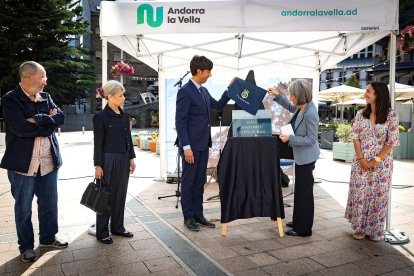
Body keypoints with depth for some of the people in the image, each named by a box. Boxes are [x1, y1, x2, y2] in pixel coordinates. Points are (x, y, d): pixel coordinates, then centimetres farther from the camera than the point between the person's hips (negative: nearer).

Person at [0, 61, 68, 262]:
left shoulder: (45, 97, 9)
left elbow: (60, 118, -3)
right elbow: (21, 128, -22)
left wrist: (38, 120, -17)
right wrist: (48, 121, -11)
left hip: (49, 161, 5)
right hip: (23, 162, -5)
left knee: (50, 202, 16)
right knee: (23, 207, 9)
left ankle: (48, 238, 35)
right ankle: (26, 246, 26)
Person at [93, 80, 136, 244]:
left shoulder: (124, 116, 8)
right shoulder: (101, 117, -10)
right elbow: (98, 143, -10)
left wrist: (131, 158, 11)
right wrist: (98, 165, -12)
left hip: (123, 160, 6)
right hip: (108, 160, -6)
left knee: (121, 194, 13)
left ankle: (118, 227, 28)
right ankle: (102, 233, 17)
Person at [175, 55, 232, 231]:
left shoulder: (204, 91, 13)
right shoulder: (185, 92, -13)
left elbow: (218, 106, 25)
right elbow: (180, 122, -17)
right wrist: (186, 147, -21)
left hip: (203, 144, 8)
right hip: (191, 145, -8)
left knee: (200, 182, 14)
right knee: (188, 182, 4)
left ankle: (198, 215, 25)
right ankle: (188, 217, 17)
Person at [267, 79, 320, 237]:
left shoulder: (310, 113, -26)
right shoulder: (301, 107, 1)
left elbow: (311, 139, -23)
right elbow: (291, 108, 24)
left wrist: (290, 138, -21)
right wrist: (277, 96, 17)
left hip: (306, 157, -10)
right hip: (301, 156, 10)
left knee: (304, 191, 3)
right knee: (300, 189, 20)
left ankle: (304, 229, 17)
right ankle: (299, 221, 37)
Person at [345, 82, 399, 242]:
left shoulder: (391, 115, -7)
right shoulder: (361, 114, 3)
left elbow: (392, 141, -9)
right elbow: (355, 137, 1)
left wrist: (376, 160, -13)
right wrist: (361, 158, -9)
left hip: (381, 163, -2)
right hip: (361, 161, 3)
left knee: (378, 195, 5)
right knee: (360, 193, 5)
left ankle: (375, 230, 21)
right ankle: (360, 227, 18)